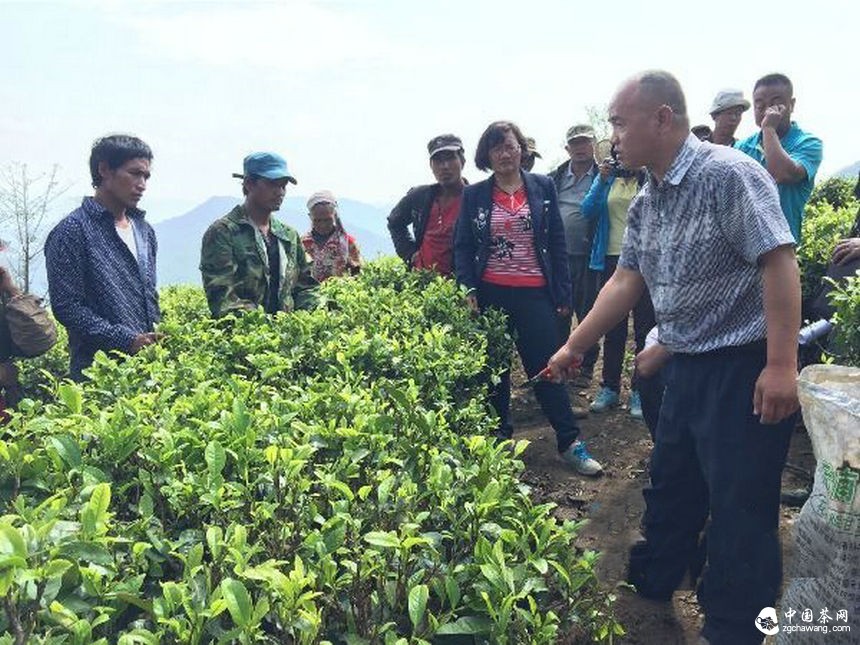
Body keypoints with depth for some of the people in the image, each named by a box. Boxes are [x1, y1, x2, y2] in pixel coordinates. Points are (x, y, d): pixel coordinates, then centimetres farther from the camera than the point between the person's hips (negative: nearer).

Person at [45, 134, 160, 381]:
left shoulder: (145, 230, 13)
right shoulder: (72, 231, -8)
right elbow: (66, 307, -13)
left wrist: (159, 338, 6)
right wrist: (127, 340, -18)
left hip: (149, 362, 6)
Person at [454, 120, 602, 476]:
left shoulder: (542, 187, 4)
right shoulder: (474, 195, 5)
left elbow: (557, 242, 4)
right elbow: (463, 246, 5)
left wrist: (563, 292, -1)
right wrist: (468, 289, -8)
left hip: (535, 293, -1)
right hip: (490, 294, 1)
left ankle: (570, 443, 8)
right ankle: (499, 437, 25)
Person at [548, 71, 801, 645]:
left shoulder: (729, 174, -17)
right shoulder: (646, 202, 8)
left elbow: (779, 264, -21)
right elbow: (626, 281, 12)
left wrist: (781, 366, -25)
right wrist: (574, 346, 13)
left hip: (745, 366, -8)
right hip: (688, 364, 8)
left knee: (740, 505, 3)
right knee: (670, 485, 21)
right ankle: (650, 583, 41)